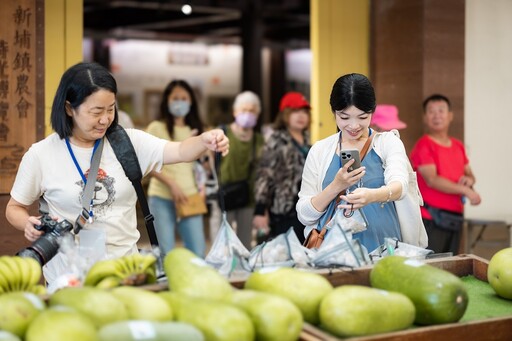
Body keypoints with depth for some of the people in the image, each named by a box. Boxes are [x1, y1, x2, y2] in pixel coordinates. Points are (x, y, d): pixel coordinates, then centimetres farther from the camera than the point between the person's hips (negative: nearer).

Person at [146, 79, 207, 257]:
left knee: (198, 252, 2)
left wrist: (201, 187, 6)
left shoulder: (195, 130, 16)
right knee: (165, 254, -1)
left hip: (189, 198, 4)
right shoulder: (156, 128, 0)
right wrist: (171, 184, -15)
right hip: (162, 198, -4)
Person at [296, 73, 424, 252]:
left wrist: (372, 195, -33)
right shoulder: (319, 150, 8)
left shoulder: (388, 142, 6)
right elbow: (304, 215, 6)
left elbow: (399, 184, -13)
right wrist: (336, 186, -10)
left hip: (382, 248, -1)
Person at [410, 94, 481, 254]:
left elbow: (469, 174, 23)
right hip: (431, 220, -7)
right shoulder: (423, 146, -8)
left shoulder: (458, 146, 14)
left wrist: (469, 179, -2)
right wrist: (466, 190, -20)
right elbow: (431, 180, -17)